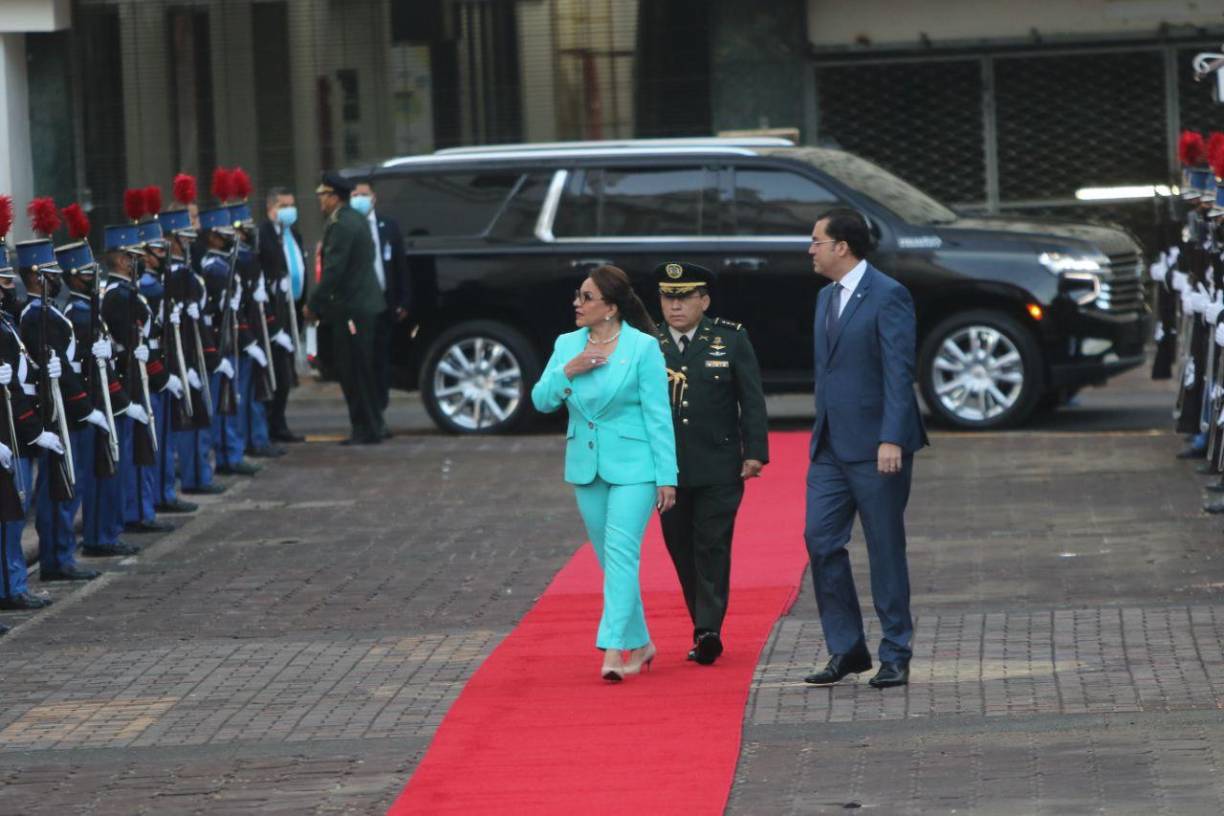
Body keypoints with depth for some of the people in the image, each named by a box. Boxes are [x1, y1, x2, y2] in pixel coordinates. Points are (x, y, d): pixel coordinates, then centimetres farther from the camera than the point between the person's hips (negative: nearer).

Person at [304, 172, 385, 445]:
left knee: (355, 371, -5)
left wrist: (313, 305, -13)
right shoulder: (353, 219, 15)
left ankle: (368, 430, -2)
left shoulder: (341, 225, -17)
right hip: (364, 304, 10)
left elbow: (333, 270, -20)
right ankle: (371, 426, 19)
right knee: (358, 370, 14)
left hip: (351, 308, -10)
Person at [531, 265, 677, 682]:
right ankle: (639, 644, 26)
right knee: (611, 560, 12)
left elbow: (658, 414, -8)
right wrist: (567, 372, -14)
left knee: (621, 554, -14)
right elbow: (541, 401, 5)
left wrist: (666, 476, -10)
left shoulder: (643, 348, -9)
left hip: (632, 467, -6)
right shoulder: (567, 345, 6)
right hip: (586, 467, 6)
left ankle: (612, 649, -19)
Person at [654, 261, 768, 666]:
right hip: (667, 469, 3)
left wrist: (755, 451, -5)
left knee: (712, 546, -7)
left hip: (719, 467, -3)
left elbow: (751, 399, 2)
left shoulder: (731, 339, 2)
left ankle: (708, 630, -12)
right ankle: (704, 630, 15)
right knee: (682, 549, 6)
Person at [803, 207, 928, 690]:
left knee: (886, 550, 0)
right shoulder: (826, 298, 15)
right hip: (831, 447, 8)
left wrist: (891, 440, -23)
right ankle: (845, 650, 8)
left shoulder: (888, 296, -11)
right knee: (820, 541, 1)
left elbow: (899, 372, -17)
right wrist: (820, 433, 17)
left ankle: (895, 656, 8)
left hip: (874, 448, -8)